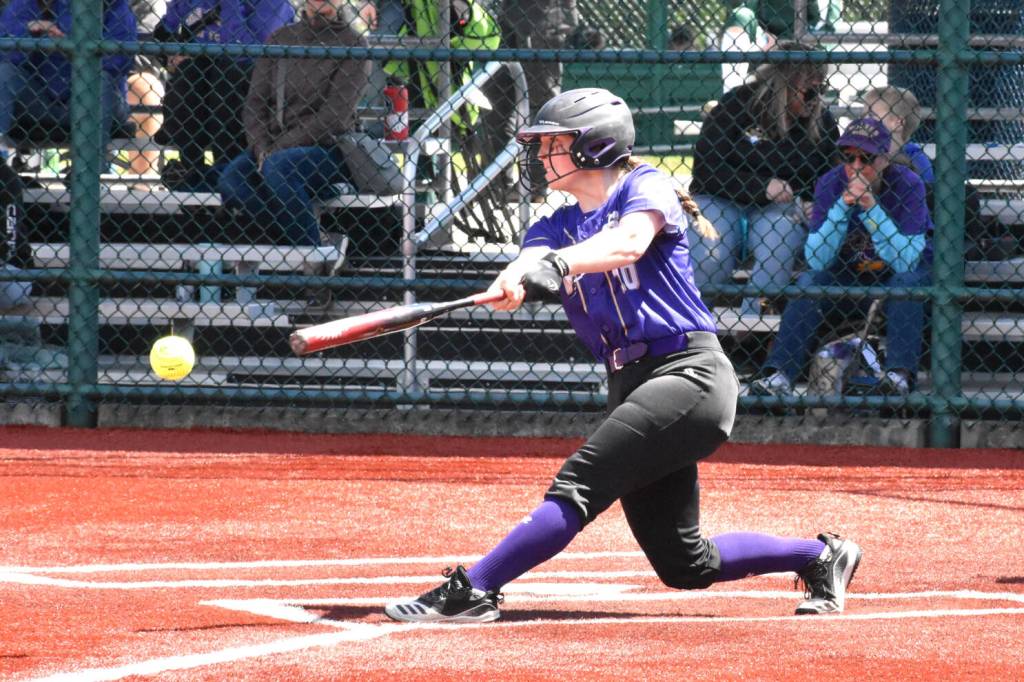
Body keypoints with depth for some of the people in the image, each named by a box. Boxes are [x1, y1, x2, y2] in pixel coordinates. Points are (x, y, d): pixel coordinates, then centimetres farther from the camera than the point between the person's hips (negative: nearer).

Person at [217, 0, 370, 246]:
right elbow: (255, 101, 10)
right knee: (230, 181, -25)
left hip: (327, 146, -5)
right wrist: (262, 149, -8)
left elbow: (334, 116, -11)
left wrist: (278, 150, -16)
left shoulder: (352, 43, -2)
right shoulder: (281, 38, 14)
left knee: (279, 167, -36)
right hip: (274, 145, 5)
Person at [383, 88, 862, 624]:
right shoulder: (557, 228, 17)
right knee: (686, 566, 7)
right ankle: (820, 557, 24)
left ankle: (472, 591, -27)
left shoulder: (646, 188, -1)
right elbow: (532, 263, -6)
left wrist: (559, 262, -41)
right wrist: (517, 280, -31)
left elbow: (628, 243, -23)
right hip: (630, 387, 8)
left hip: (689, 373, -8)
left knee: (577, 486, -23)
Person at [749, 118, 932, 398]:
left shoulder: (907, 185, -19)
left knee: (905, 281, -34)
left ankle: (900, 374, -45)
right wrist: (843, 206, -29)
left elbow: (905, 260, -26)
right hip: (849, 274, 2)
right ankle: (778, 373, -37)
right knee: (809, 281, -24)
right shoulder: (830, 185, -12)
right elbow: (816, 260, -18)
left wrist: (871, 207, -33)